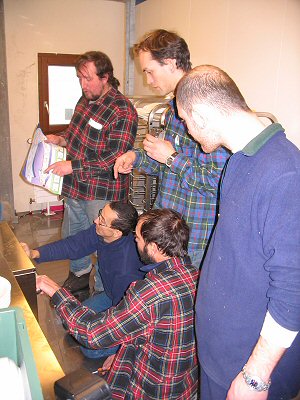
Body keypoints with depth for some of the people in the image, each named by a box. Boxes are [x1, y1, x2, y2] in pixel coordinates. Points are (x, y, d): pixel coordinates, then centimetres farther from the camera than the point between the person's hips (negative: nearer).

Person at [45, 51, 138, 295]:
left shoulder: (122, 111, -20)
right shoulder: (86, 100, 7)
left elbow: (116, 159, -25)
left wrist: (72, 166, -24)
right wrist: (61, 140, 4)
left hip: (103, 192, -8)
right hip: (76, 186, 9)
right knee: (71, 234, 23)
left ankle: (102, 293, 30)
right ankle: (80, 275, 48)